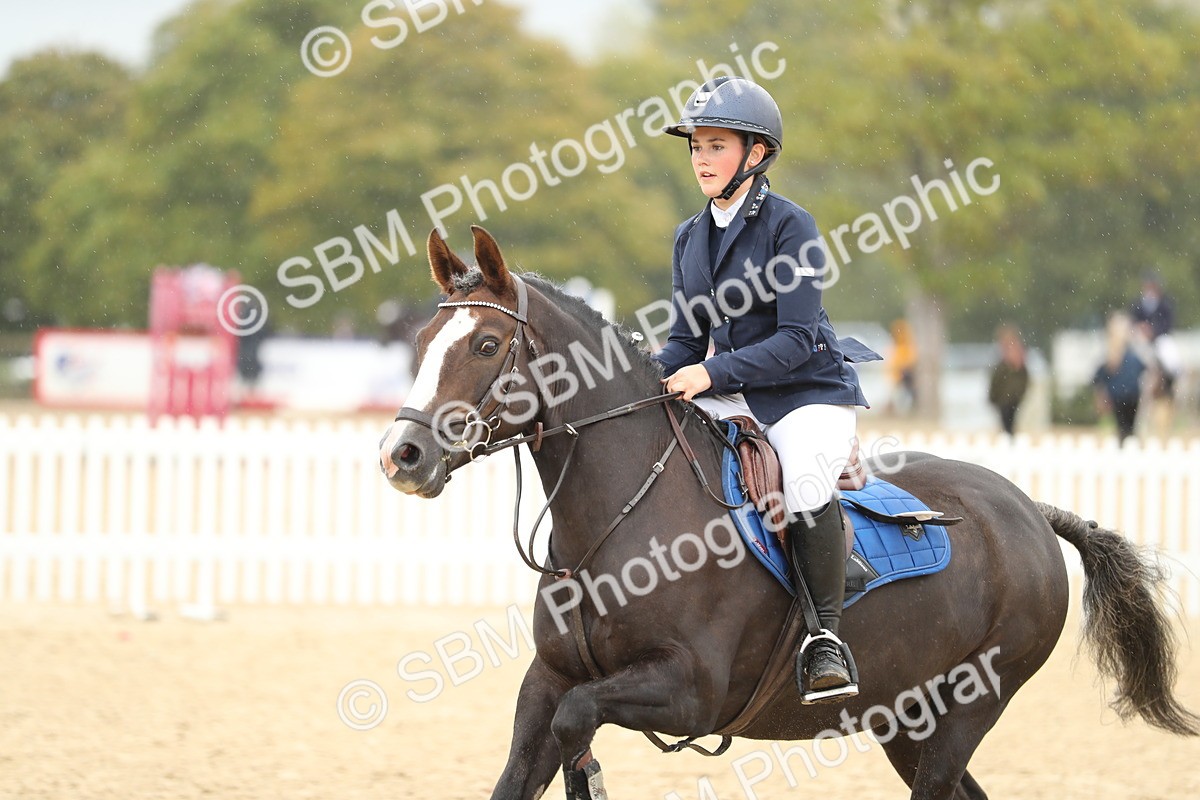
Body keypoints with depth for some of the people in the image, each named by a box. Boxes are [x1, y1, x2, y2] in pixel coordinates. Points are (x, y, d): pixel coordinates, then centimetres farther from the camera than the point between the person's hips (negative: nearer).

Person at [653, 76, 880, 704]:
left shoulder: (789, 226, -10)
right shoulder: (691, 238, 11)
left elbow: (797, 340, -17)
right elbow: (686, 340, 15)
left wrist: (713, 374, -25)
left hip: (809, 393, -7)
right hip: (730, 398, 7)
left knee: (804, 481, -35)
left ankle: (825, 634, -20)